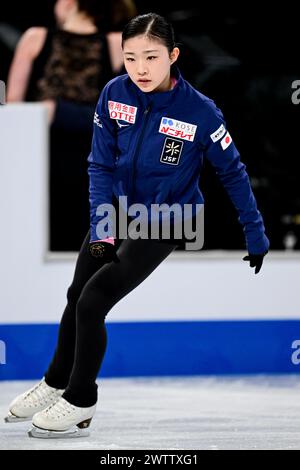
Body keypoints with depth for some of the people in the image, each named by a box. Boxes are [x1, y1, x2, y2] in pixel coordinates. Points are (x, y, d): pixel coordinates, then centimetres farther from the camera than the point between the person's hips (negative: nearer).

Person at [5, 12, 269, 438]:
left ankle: (81, 402, 6)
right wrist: (102, 228, -16)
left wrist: (256, 237, -5)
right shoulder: (115, 94, -15)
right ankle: (57, 382, 37)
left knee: (93, 301, -13)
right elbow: (100, 165, -7)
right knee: (76, 295, 12)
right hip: (118, 209, 4)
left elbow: (232, 174, -11)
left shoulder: (200, 111, -23)